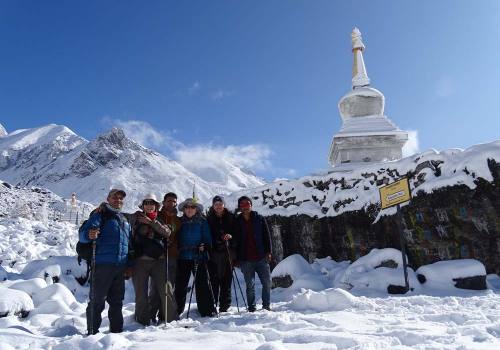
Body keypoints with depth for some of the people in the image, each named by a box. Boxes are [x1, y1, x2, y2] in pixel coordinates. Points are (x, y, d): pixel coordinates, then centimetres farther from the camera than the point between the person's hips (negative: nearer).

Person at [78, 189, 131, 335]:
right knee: (97, 301, -3)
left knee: (117, 301, 13)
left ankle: (117, 331, 23)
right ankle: (92, 332, 8)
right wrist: (89, 235, -38)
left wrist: (129, 266, 21)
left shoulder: (125, 220, 20)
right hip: (102, 266, -6)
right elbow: (82, 233, -14)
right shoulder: (100, 215, 0)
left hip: (120, 267, 7)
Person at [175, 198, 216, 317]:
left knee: (202, 284, -1)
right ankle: (176, 311, 14)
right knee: (180, 285, 3)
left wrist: (204, 246, -15)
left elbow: (208, 239, 4)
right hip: (183, 258, 1)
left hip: (199, 258, -1)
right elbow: (176, 239, 11)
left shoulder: (202, 222, 5)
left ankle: (207, 310, 8)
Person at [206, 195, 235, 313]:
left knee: (226, 279, 2)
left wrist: (230, 236, -12)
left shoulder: (230, 217, 8)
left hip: (227, 251, 1)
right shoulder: (209, 218, 8)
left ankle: (224, 306, 10)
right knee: (214, 279, -3)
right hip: (214, 252, 0)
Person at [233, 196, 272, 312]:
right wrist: (237, 258, 2)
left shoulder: (260, 219, 6)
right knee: (250, 285, 5)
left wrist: (268, 252, -3)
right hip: (246, 260, 0)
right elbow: (235, 240, 6)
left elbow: (267, 236, 6)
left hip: (261, 258, 1)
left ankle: (266, 305, 18)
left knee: (267, 282, 2)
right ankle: (251, 307, 18)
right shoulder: (237, 222, 6)